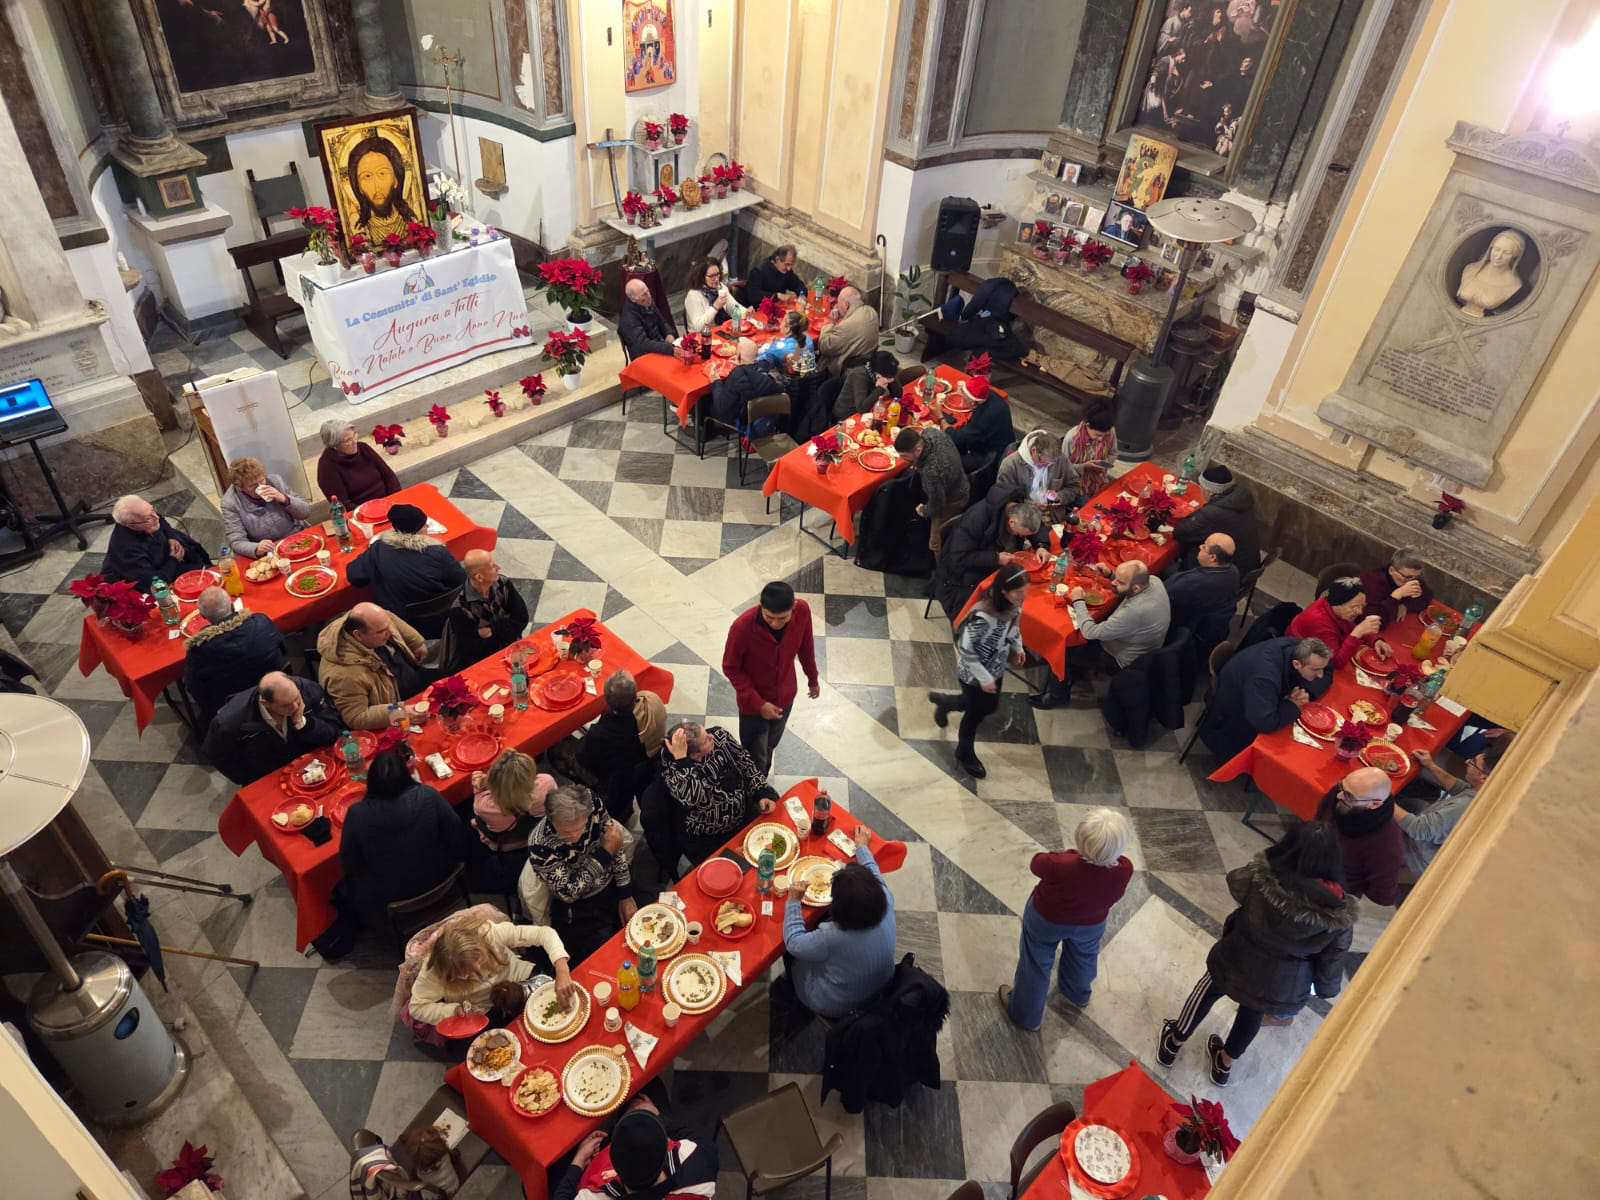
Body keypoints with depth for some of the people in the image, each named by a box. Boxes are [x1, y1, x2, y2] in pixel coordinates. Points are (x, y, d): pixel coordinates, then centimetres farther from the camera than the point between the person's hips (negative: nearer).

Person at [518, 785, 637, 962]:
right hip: (575, 908, -4)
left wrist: (626, 897, -4)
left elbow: (617, 847, -6)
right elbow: (569, 893, -22)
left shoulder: (594, 807, -22)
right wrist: (605, 852, -26)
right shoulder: (540, 845, -32)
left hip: (612, 886, 4)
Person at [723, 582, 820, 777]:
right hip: (753, 703, -4)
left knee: (770, 748, 29)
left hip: (785, 696, 4)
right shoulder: (742, 627, -36)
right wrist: (758, 703, -24)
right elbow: (731, 669, -19)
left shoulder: (802, 611, -25)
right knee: (755, 760, 12)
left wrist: (812, 678, 13)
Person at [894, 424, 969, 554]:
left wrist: (923, 511, -8)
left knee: (937, 545, 9)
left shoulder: (932, 472, -49)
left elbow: (937, 505, -30)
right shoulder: (930, 432, -27)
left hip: (952, 502, -8)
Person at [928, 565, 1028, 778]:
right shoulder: (983, 616, -39)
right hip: (974, 673, -7)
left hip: (996, 668, 7)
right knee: (976, 713, 16)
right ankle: (965, 753, 47)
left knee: (989, 706, 28)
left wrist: (1017, 648, -1)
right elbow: (965, 648, -28)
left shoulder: (1014, 604, -16)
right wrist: (983, 678, -23)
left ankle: (945, 702, 53)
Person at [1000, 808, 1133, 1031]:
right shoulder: (1125, 869, -35)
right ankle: (1077, 996, 64)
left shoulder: (1061, 865, -44)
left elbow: (1036, 864, -19)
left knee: (1035, 965, 23)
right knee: (1083, 958, 35)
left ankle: (1025, 1015, 44)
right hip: (1092, 923, 4)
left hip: (1045, 920, -3)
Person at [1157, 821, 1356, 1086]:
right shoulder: (1339, 914, -25)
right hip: (1283, 991, 1)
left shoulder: (1260, 877, -29)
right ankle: (1224, 1064, 58)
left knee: (1208, 990, 31)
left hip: (1237, 966, -1)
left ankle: (1174, 1044, 52)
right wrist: (1327, 990, 10)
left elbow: (1234, 879, -5)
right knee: (1253, 1011, 34)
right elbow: (1330, 962, -12)